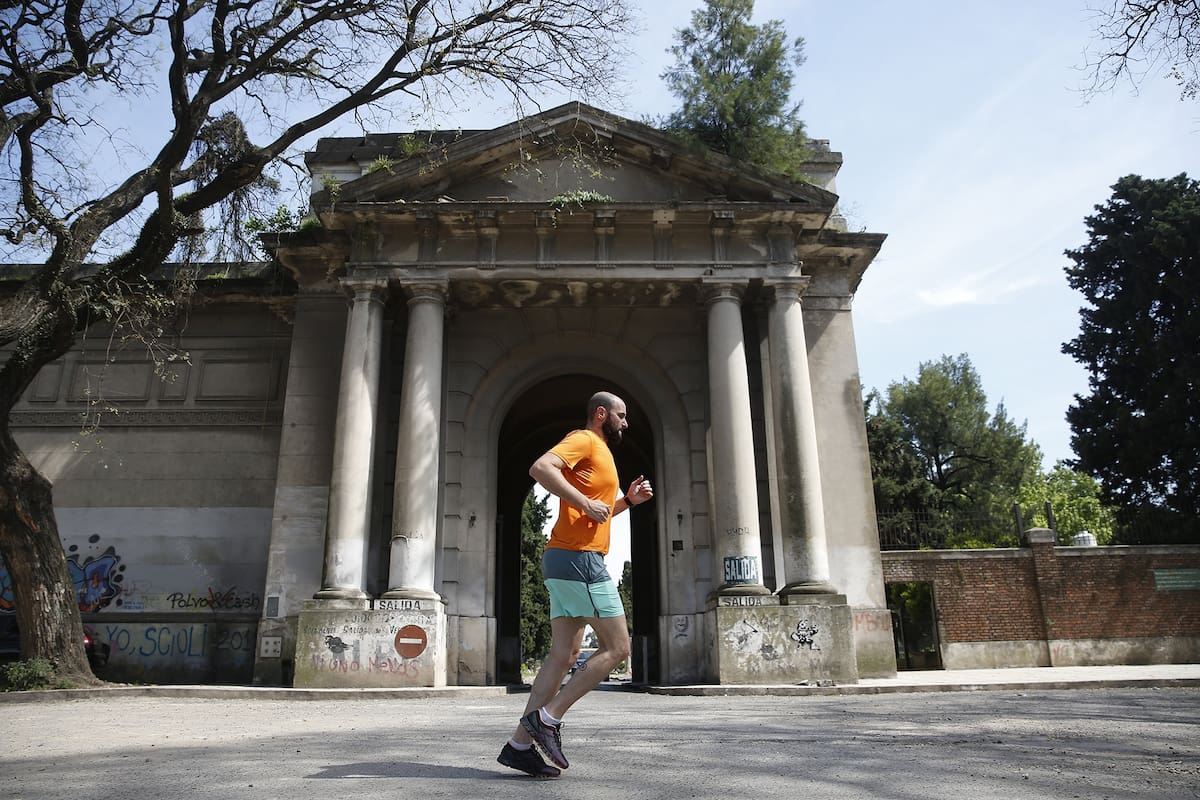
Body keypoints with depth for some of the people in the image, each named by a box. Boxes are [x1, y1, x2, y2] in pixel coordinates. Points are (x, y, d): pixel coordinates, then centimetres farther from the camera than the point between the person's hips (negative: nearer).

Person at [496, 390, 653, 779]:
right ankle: (547, 717, -5)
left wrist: (627, 501, 20)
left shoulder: (599, 452, 25)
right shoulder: (584, 440, -5)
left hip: (566, 561, 10)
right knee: (617, 648, -6)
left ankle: (520, 744, 7)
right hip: (578, 558, -10)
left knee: (564, 655, 7)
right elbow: (540, 467, -23)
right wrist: (585, 502, -22)